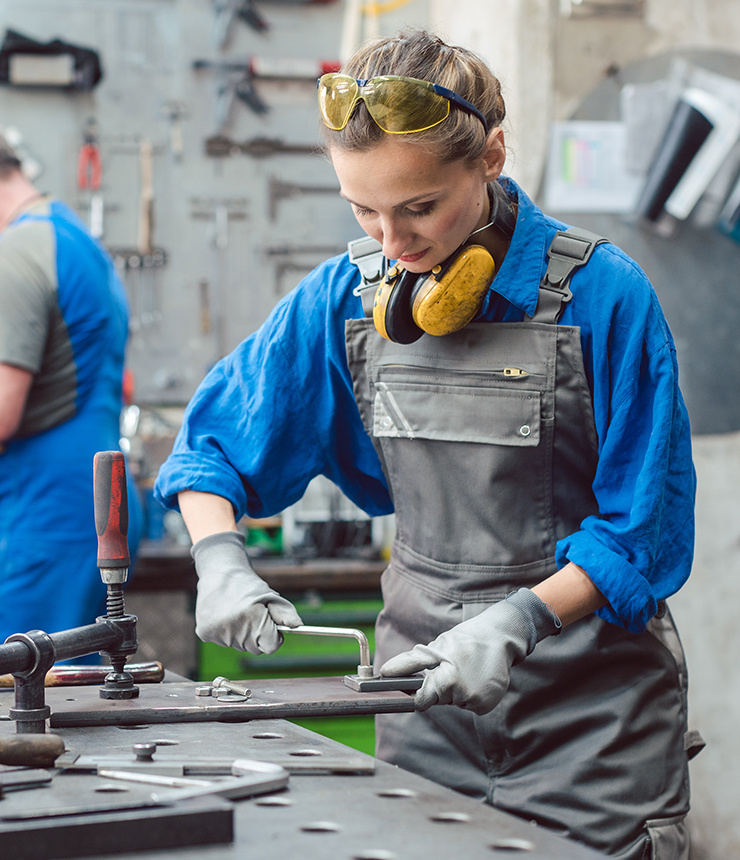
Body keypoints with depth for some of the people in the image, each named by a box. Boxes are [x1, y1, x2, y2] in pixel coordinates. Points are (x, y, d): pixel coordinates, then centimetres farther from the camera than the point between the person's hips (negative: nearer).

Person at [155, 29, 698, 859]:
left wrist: (517, 620, -23)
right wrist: (219, 561, -9)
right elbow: (212, 439, 10)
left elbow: (646, 527, -11)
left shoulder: (601, 293, -13)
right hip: (425, 673, 4)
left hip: (591, 697, -3)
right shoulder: (344, 297, 1)